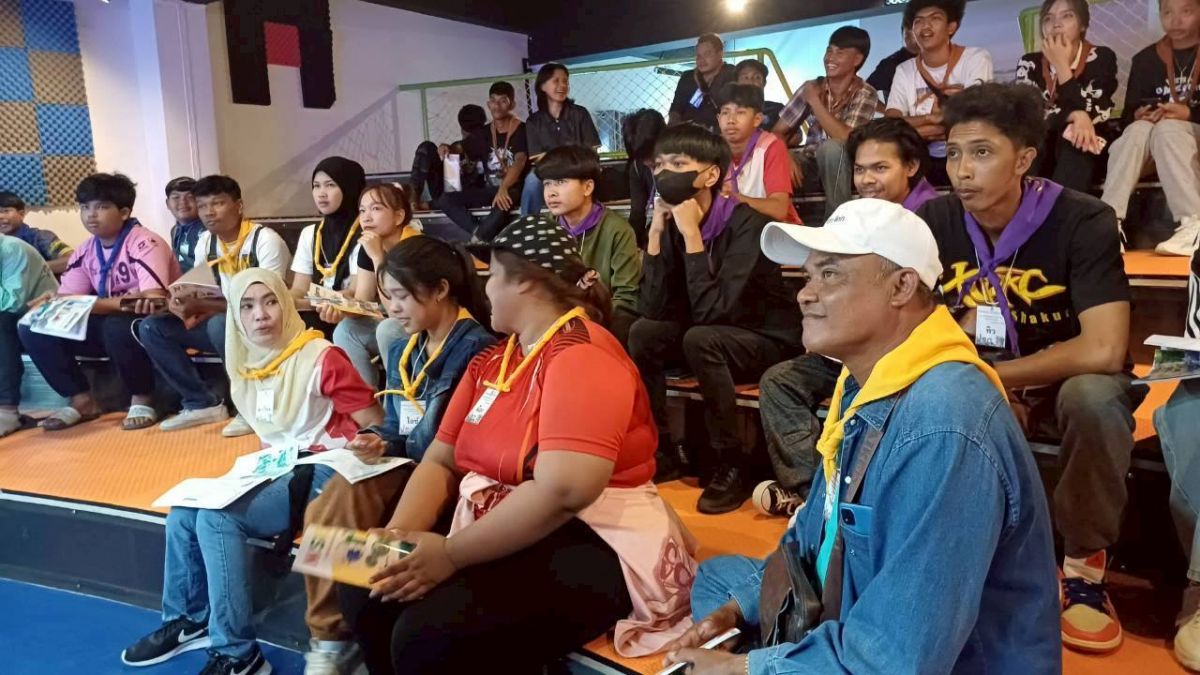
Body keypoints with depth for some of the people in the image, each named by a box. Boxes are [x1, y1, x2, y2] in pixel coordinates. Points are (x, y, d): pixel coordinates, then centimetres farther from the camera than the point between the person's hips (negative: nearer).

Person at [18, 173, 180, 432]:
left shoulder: (144, 243, -17)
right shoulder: (85, 251, 5)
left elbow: (152, 299, -30)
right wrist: (53, 303, -21)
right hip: (107, 322, 7)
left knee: (117, 327, -39)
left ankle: (141, 400, -14)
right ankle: (82, 401, 3)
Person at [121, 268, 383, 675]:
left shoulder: (321, 357, -17)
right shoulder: (245, 365, 7)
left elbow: (374, 424, -17)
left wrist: (366, 446, -36)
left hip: (321, 472, -8)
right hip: (274, 469, 8)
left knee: (217, 519, -23)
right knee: (183, 515, -5)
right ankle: (187, 619, 16)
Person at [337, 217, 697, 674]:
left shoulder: (580, 355, -17)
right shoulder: (491, 361, 13)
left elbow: (561, 492, -28)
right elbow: (441, 460, 10)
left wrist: (451, 554, -23)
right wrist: (399, 534, -9)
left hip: (587, 545, -8)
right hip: (494, 531, 9)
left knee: (429, 637, -27)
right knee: (365, 594, -2)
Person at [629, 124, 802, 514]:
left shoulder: (746, 223, -24)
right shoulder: (672, 224, -6)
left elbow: (712, 312, -32)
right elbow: (654, 310, -13)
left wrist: (692, 235, -30)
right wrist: (656, 232, -17)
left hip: (767, 342, -6)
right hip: (714, 339, 6)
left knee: (700, 339, -33)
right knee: (641, 334, -16)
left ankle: (732, 462, -17)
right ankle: (661, 450, -4)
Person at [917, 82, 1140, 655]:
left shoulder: (1083, 222, -21)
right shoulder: (933, 221, -10)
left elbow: (1103, 351, -30)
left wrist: (990, 376, -22)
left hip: (1065, 381, -3)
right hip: (975, 387, 3)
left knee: (1094, 398, -36)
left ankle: (1084, 564, -11)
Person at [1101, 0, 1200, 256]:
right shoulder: (1146, 59, 9)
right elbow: (1128, 116, 5)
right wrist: (1138, 115, -17)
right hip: (1151, 136, 3)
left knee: (1166, 129, -35)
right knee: (1138, 129, -30)